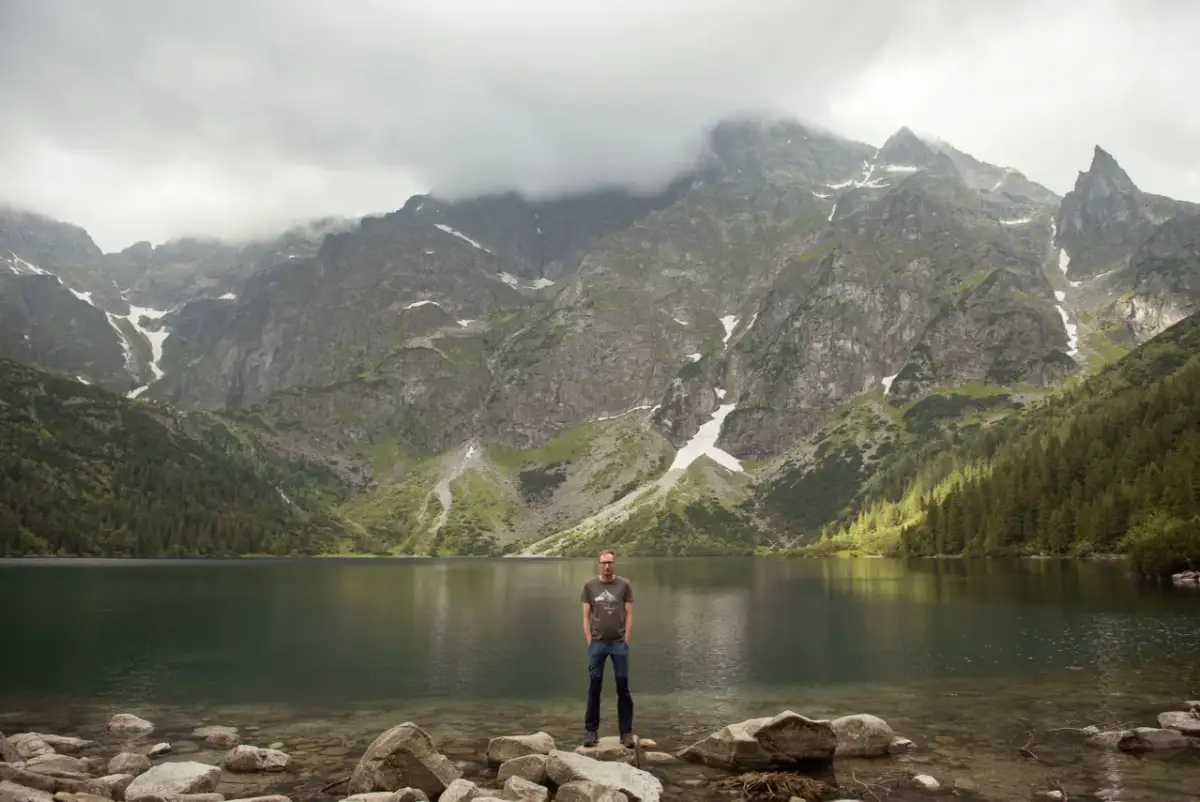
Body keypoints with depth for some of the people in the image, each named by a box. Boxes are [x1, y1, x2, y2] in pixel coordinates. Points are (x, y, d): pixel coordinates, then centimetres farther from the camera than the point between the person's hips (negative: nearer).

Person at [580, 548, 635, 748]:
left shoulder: (624, 585, 3)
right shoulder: (590, 585, 4)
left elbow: (629, 615, 3)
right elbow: (586, 616, 6)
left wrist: (626, 641, -3)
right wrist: (589, 642, 0)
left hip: (619, 643, 0)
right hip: (597, 643, 1)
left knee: (623, 687, 2)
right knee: (594, 687, 4)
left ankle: (626, 731, 9)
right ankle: (590, 730, 12)